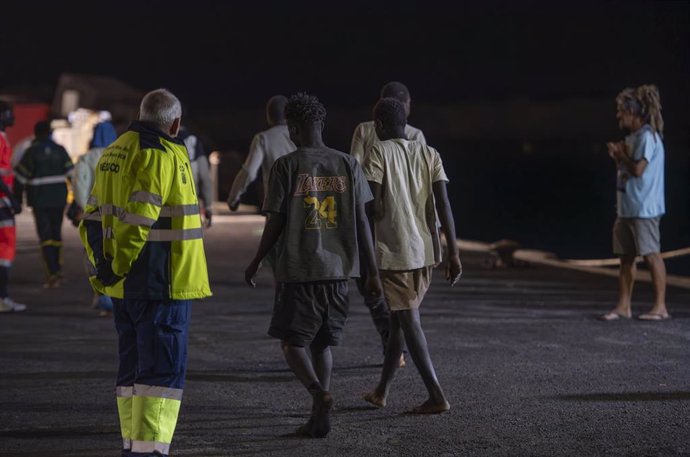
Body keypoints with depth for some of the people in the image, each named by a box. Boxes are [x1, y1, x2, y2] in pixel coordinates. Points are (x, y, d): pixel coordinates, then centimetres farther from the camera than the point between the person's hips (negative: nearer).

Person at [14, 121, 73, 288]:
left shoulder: (32, 152, -6)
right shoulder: (60, 150, 3)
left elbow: (21, 177, -7)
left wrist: (17, 200, 1)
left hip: (40, 200, -3)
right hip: (59, 199, 3)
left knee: (45, 235, -3)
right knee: (56, 233, 17)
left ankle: (52, 273, -14)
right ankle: (57, 269, 24)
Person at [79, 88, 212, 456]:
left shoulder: (113, 153, 15)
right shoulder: (164, 157, -13)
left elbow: (93, 218, 15)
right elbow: (137, 221, -22)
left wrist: (104, 267, 10)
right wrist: (117, 268, -13)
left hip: (125, 287, 9)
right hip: (162, 284, -9)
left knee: (133, 367, 15)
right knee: (164, 369, -5)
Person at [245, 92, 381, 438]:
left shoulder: (286, 166, -7)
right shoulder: (347, 165, 3)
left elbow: (275, 223, -7)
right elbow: (362, 222, 1)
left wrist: (255, 264, 7)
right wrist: (372, 273, 6)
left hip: (298, 270, -4)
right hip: (338, 270, 4)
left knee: (292, 342, 8)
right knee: (322, 342, 16)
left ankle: (319, 394, -17)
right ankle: (319, 417, 10)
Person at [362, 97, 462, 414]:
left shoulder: (379, 152, -7)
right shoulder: (430, 154, 6)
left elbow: (373, 206, -15)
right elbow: (443, 204, -1)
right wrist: (453, 253, -1)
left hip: (394, 252, -6)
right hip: (426, 251, 6)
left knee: (409, 323, -2)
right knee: (399, 319, 18)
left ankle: (437, 396, -9)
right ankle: (382, 390, 28)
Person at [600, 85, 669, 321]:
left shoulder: (647, 136, -13)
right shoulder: (632, 137, 16)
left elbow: (637, 169, -21)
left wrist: (621, 154, -6)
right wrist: (618, 157, 4)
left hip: (644, 208, -10)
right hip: (626, 207, 10)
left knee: (651, 254, -5)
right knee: (626, 256, 10)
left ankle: (660, 306, 0)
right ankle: (623, 306, 14)